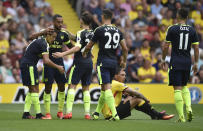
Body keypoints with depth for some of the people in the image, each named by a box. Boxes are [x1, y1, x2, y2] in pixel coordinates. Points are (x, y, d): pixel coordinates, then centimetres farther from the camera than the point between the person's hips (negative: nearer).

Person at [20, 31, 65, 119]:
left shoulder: (40, 41, 14)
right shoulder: (44, 44, -16)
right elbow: (46, 61, -24)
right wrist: (58, 67, -15)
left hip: (24, 64, 10)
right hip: (29, 65, -10)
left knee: (31, 90, 13)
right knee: (35, 89, -8)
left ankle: (26, 113, 12)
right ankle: (38, 114, -7)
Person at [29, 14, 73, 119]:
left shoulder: (63, 34, 5)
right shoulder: (47, 32, -7)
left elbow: (70, 47, 20)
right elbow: (31, 37, -14)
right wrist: (43, 32, -28)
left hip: (59, 62, 4)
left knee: (62, 87, 3)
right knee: (48, 88, -5)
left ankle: (60, 111, 15)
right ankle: (47, 113, 0)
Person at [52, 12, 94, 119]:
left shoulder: (81, 33, -11)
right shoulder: (92, 34, 10)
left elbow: (77, 47, -23)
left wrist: (63, 54, -26)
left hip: (79, 62, -6)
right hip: (89, 63, 6)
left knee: (72, 86, -3)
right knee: (86, 88, 10)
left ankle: (69, 112, -11)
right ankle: (87, 113, 4)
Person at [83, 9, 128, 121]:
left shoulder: (100, 30, -8)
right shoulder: (117, 31, 8)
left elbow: (89, 46, 3)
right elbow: (125, 49, 11)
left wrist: (84, 53, 25)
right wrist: (124, 61, 28)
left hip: (103, 62, -6)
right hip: (113, 62, 6)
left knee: (107, 88, -11)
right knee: (104, 88, 17)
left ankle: (115, 114, -23)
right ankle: (97, 112, 26)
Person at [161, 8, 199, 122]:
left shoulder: (172, 29, -5)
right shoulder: (192, 30, 4)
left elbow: (166, 46, -3)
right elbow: (196, 48, 5)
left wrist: (163, 60, 10)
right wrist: (196, 63, 14)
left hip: (175, 62, -4)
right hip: (187, 62, 4)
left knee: (177, 88, -3)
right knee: (184, 86, 22)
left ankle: (181, 117, -9)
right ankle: (189, 108, 0)